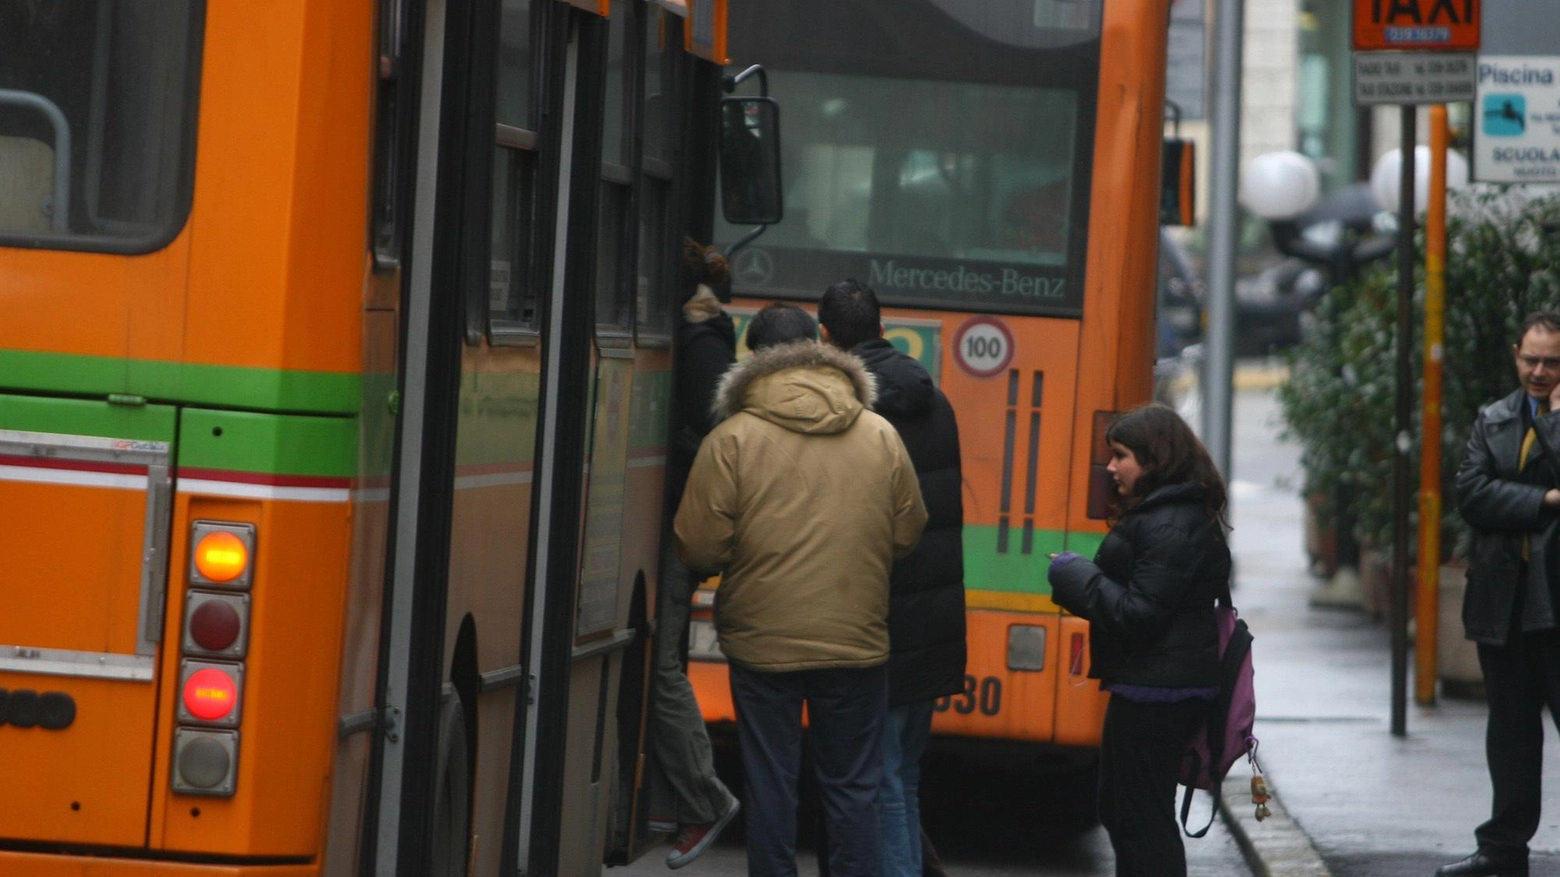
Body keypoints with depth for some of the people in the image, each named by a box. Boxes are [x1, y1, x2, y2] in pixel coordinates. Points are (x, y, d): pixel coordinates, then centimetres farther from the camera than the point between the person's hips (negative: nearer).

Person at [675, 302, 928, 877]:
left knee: (770, 785, 8)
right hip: (857, 642, 2)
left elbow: (698, 549, -10)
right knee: (853, 788, 11)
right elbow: (907, 536, 5)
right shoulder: (881, 436, -1)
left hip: (762, 641, -2)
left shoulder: (732, 439, -9)